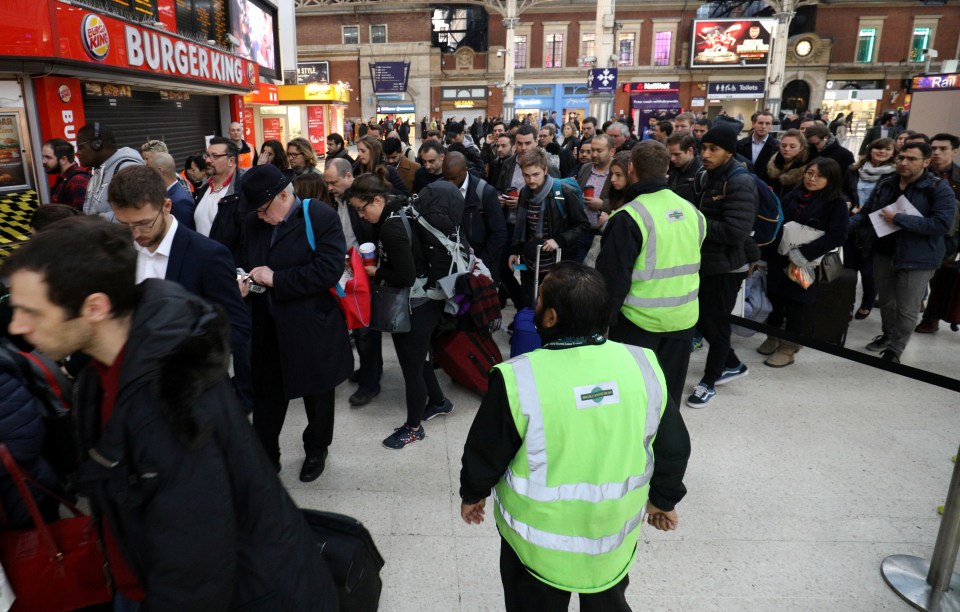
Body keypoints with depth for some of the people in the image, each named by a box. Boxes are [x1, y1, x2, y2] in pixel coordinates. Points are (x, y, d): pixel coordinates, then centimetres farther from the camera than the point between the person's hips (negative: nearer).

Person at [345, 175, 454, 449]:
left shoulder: (391, 226, -25)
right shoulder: (399, 211, 4)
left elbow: (406, 277, -26)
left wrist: (375, 273, -11)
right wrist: (376, 263, 4)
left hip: (414, 306, -10)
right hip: (422, 301, 10)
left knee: (411, 367, 7)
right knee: (418, 357, 25)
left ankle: (413, 427, 25)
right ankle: (438, 401, 45)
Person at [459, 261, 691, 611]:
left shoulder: (518, 378, -25)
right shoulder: (642, 364, -14)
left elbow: (485, 453, -11)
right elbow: (674, 446, -2)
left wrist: (472, 494, 9)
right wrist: (664, 499, 16)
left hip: (539, 537, -3)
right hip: (615, 530, 3)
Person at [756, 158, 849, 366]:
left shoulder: (836, 204, -6)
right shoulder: (793, 196, 6)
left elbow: (837, 236, -15)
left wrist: (803, 253, -22)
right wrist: (767, 252, -2)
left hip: (805, 265, -4)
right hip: (779, 259, 4)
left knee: (796, 305, 5)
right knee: (774, 298, 11)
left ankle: (788, 348, 19)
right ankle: (773, 337, 32)